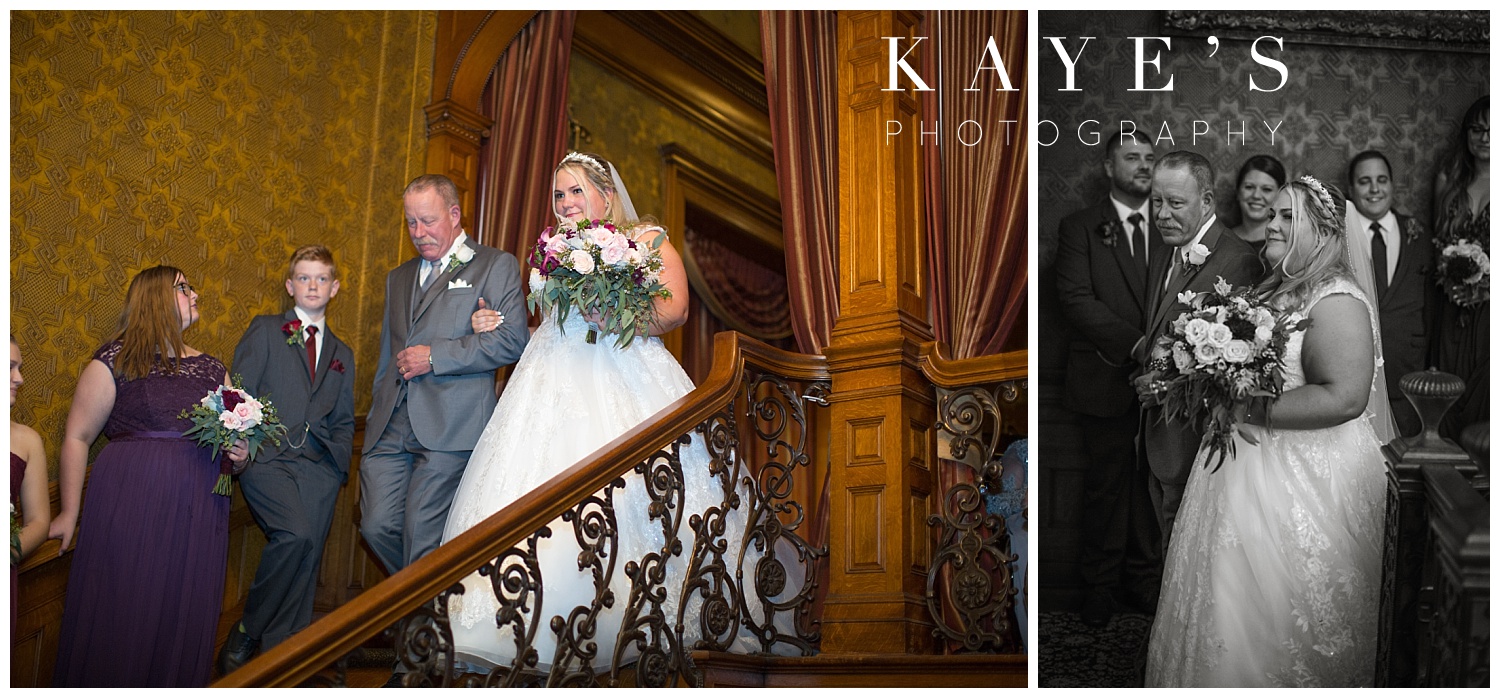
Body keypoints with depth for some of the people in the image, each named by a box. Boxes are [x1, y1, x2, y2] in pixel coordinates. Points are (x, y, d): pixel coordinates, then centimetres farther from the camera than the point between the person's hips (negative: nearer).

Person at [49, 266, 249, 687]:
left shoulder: (213, 369, 15)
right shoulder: (115, 360, 0)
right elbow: (77, 437, -1)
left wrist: (240, 453, -1)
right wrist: (70, 513, -3)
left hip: (198, 511, 4)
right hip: (130, 505, -4)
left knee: (184, 621, 6)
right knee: (122, 617, 0)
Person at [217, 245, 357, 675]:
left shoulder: (342, 354, 24)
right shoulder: (264, 331, 13)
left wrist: (338, 463, 6)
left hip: (318, 466, 4)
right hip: (267, 458, -4)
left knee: (306, 564, -7)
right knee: (295, 534, -26)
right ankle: (246, 632, -8)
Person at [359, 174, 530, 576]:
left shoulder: (497, 266, 4)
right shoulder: (398, 278, 25)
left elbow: (512, 342, -8)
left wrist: (435, 356, -11)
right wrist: (376, 413, 20)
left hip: (450, 426, -6)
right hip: (390, 425, 6)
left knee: (421, 535, -8)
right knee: (376, 525, -1)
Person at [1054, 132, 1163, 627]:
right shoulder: (1080, 228, 0)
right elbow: (1077, 300, -10)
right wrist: (1136, 343, -18)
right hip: (1109, 379, -2)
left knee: (1154, 482, 8)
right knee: (1107, 485, 6)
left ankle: (1144, 577, 23)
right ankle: (1101, 583, 20)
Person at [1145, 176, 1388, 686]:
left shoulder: (1336, 302, -17)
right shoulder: (1275, 292, 11)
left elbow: (1344, 397, -28)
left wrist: (1251, 410, -24)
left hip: (1308, 483, -9)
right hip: (1250, 468, 9)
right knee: (1232, 603, 16)